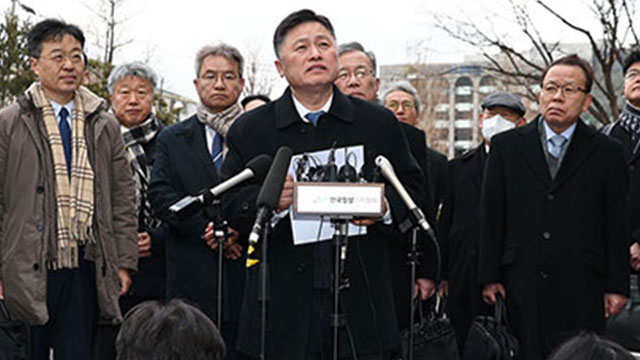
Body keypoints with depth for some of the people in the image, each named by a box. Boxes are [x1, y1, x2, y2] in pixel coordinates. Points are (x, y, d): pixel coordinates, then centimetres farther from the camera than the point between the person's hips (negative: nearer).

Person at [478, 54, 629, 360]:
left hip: (581, 290, 0)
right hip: (521, 286, 1)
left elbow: (616, 225, 6)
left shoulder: (607, 153, 8)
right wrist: (489, 277, 1)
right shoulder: (506, 146, 10)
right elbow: (491, 217, 7)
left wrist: (617, 287, 1)